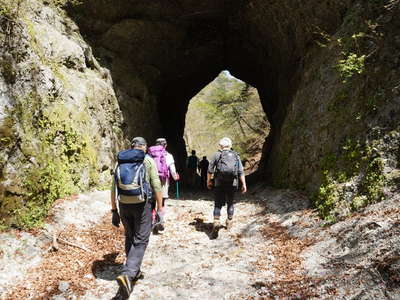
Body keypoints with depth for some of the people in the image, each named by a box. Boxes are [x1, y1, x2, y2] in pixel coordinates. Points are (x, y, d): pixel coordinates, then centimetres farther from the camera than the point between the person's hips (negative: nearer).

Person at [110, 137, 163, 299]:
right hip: (142, 204, -4)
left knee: (129, 237, 21)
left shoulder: (121, 161, 9)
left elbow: (114, 188, 8)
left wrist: (114, 210, 13)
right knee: (140, 241, 2)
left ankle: (134, 271, 32)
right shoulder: (148, 160, -2)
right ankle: (127, 274, -15)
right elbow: (156, 186, -7)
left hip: (124, 205, 5)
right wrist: (160, 209, -2)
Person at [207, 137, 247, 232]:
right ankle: (229, 222, 24)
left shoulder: (217, 155, 1)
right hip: (232, 184, 2)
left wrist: (208, 181, 13)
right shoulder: (236, 156, 7)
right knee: (230, 203, 19)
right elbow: (241, 172, 0)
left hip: (219, 183, -2)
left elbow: (210, 170, 1)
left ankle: (216, 221, -14)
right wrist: (244, 184, 0)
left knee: (218, 204, 4)